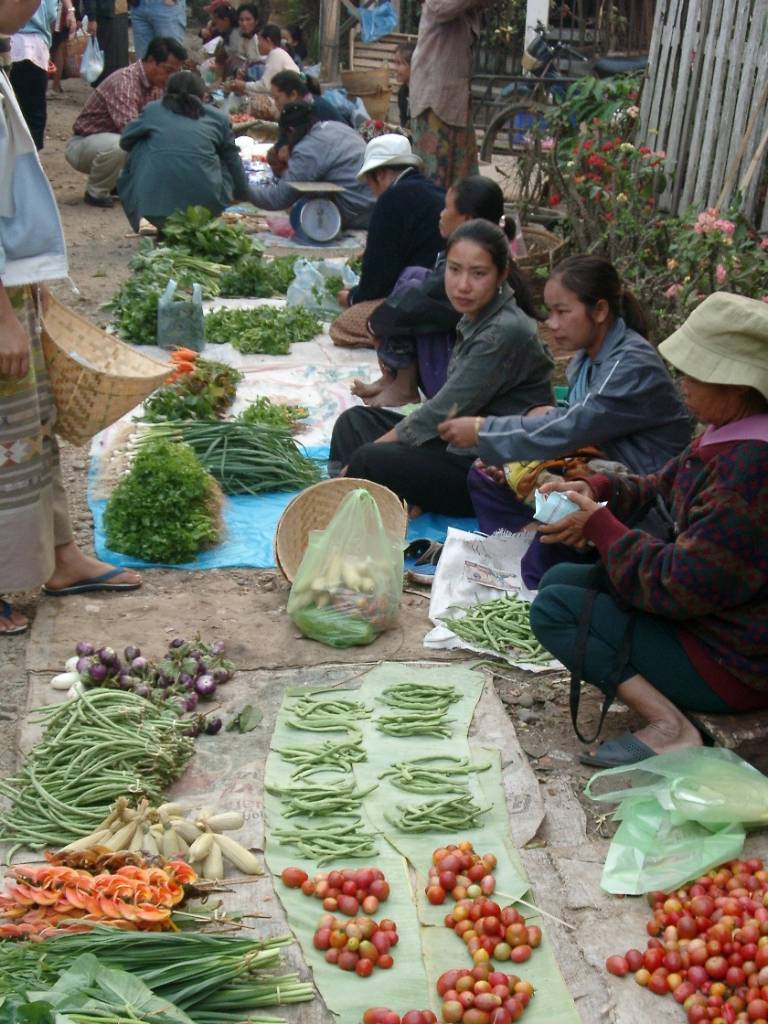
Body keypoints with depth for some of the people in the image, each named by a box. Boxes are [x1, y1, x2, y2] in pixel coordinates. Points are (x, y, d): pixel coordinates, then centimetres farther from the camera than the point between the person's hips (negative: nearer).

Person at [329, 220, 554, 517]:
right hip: (463, 443, 10)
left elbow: (442, 412, -21)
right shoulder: (475, 319, 7)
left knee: (369, 461, -25)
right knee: (354, 420, 7)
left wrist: (374, 448, -12)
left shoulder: (505, 333, -22)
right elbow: (449, 406, 6)